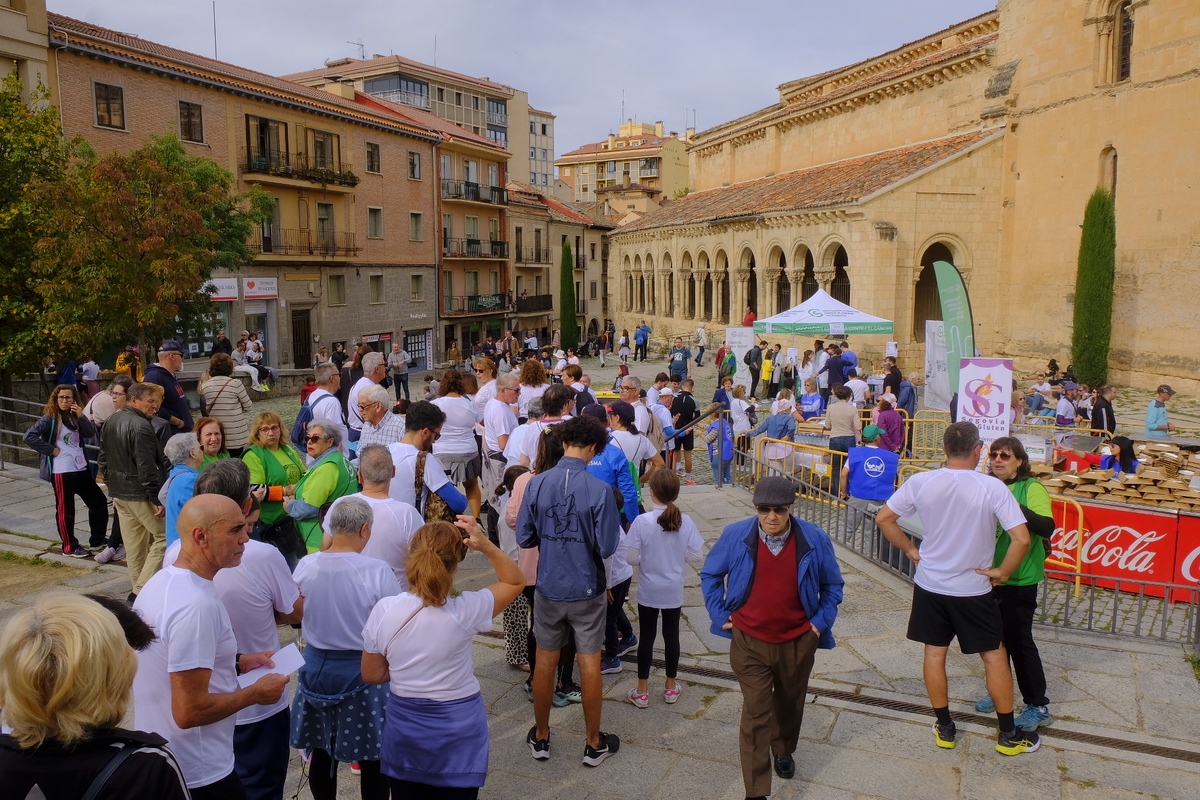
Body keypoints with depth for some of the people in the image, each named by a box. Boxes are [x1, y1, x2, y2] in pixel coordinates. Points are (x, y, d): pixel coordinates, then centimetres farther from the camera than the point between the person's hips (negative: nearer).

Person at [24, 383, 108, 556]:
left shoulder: (75, 417, 12)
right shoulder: (49, 418, -6)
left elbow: (90, 434, 2)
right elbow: (29, 436, -17)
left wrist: (81, 416, -11)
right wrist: (51, 450, -16)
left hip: (80, 468, 7)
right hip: (61, 471, -7)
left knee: (99, 502, 11)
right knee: (65, 509, 1)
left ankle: (97, 539, 24)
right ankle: (70, 547, 12)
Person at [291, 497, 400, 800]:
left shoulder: (305, 566, -9)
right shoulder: (377, 571, -22)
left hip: (316, 669, 4)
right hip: (363, 672, -4)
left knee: (321, 752, 20)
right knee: (371, 759, 12)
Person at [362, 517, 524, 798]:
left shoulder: (383, 610, -15)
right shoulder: (464, 610, -21)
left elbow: (371, 675, -2)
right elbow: (516, 581, -5)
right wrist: (486, 546, -17)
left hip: (403, 728, 2)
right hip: (457, 732, -2)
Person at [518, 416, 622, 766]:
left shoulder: (537, 484, -10)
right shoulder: (599, 490, -19)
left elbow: (524, 538, -4)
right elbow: (607, 547, -16)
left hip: (549, 586, 3)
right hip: (587, 589, -2)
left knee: (545, 660, 16)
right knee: (589, 663, 11)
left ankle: (541, 737, 32)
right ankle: (594, 744, 25)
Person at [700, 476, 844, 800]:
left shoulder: (814, 539, -12)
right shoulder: (735, 536, -14)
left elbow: (832, 585, 6)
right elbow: (710, 575, 4)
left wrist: (821, 621, -1)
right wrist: (720, 615, -2)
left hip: (798, 642, 2)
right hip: (749, 643, -2)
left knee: (790, 704, 24)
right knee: (756, 714, -3)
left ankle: (783, 750, 53)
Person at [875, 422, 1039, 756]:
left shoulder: (920, 482, -10)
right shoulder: (992, 487, -17)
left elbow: (883, 519, -4)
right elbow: (1021, 539, -20)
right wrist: (1002, 572, -6)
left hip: (930, 584, 2)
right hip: (973, 588, -2)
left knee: (934, 652, 14)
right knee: (994, 656, 13)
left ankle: (944, 728, 25)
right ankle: (1009, 735, 24)